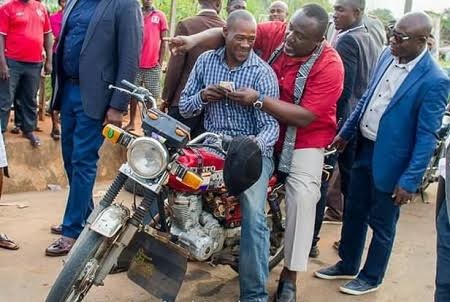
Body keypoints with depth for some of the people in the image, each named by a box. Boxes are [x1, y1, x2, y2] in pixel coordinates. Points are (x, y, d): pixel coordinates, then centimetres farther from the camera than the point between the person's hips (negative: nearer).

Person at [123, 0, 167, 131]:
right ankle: (132, 122, 17)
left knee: (152, 97, 2)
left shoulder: (160, 16, 2)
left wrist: (160, 62, -1)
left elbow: (163, 41, 3)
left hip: (153, 65, -2)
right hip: (136, 64, 2)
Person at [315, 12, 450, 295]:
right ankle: (347, 265, 41)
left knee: (382, 225, 12)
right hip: (364, 148, 7)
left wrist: (410, 181, -18)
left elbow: (427, 137, -19)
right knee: (354, 212, 21)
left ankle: (371, 277, 33)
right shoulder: (388, 55, 0)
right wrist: (346, 132, 16)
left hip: (390, 160, -7)